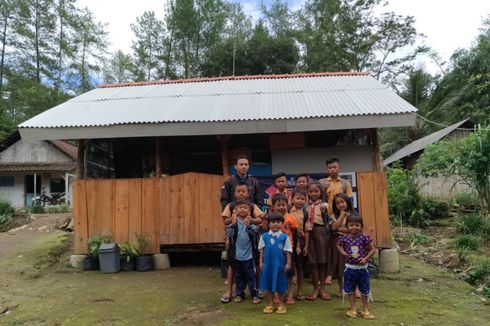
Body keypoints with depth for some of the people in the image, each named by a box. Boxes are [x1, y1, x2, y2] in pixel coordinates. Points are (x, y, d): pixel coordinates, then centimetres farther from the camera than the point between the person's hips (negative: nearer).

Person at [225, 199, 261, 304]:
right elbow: (228, 234, -11)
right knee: (238, 276, 16)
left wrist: (248, 226, -36)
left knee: (251, 276, 6)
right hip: (236, 255, 2)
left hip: (249, 254, -2)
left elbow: (255, 233, -18)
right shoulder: (233, 221, -3)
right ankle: (239, 294, 29)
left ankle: (254, 294, 18)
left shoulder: (251, 221, -6)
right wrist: (233, 225, -28)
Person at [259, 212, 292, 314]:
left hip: (280, 264, -1)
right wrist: (261, 262, 3)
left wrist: (288, 263, -3)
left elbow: (288, 251, -1)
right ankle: (269, 304, 25)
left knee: (280, 284, 10)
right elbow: (261, 250, 5)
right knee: (268, 283, 11)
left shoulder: (284, 237, -5)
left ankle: (281, 304, 25)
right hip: (268, 263, 2)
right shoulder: (264, 236, -1)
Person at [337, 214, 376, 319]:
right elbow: (338, 245, 13)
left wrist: (366, 259, -16)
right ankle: (353, 309, 26)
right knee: (350, 290, 12)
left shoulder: (364, 237, -14)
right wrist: (343, 252, -5)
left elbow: (373, 249, -5)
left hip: (362, 268, -1)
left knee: (364, 290, 12)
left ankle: (365, 310, 28)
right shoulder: (345, 238, -8)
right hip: (350, 268, 1)